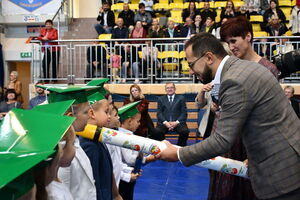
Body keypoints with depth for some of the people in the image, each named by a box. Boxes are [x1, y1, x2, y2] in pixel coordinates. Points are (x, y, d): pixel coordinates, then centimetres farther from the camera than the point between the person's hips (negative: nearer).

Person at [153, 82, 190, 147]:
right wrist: (165, 122, -12)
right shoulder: (161, 99, 19)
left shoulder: (181, 98, 15)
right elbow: (159, 113, 8)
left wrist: (176, 122, -12)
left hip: (178, 122, 0)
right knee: (157, 132, -31)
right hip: (164, 122, 0)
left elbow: (184, 113, 5)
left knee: (185, 131, -31)